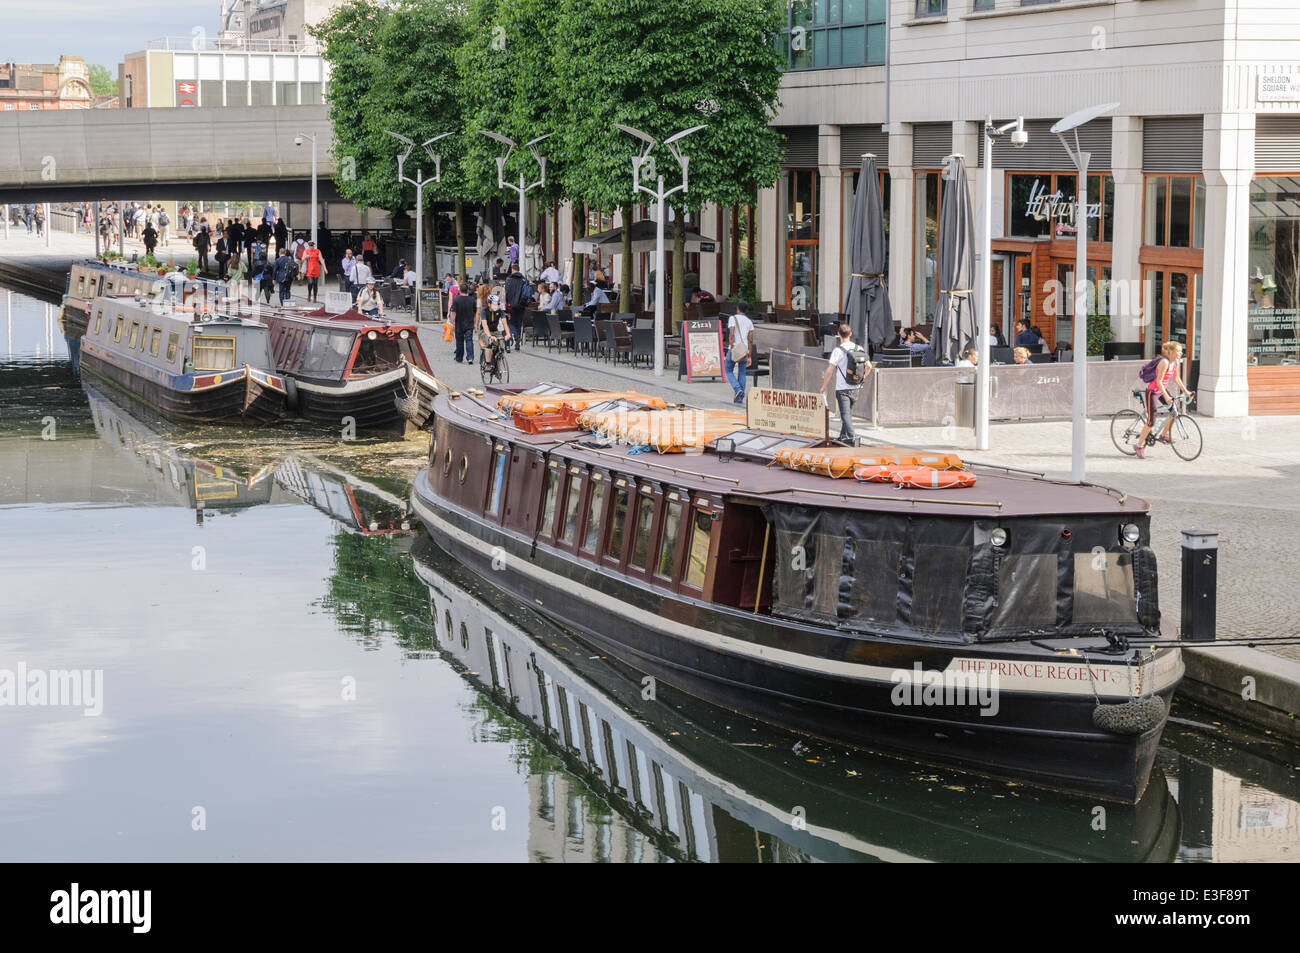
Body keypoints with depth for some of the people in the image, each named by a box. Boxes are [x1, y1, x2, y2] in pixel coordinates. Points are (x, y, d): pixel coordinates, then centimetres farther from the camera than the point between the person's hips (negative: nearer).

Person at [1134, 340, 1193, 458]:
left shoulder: (1176, 361, -2)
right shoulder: (1164, 362, -27)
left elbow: (1176, 378, 11)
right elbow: (1159, 381, -29)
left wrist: (1186, 391, 6)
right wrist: (1166, 397, -33)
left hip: (1163, 389, 8)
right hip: (1152, 391, -8)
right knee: (1151, 421, -8)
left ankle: (1164, 435, 13)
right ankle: (1139, 446, 4)